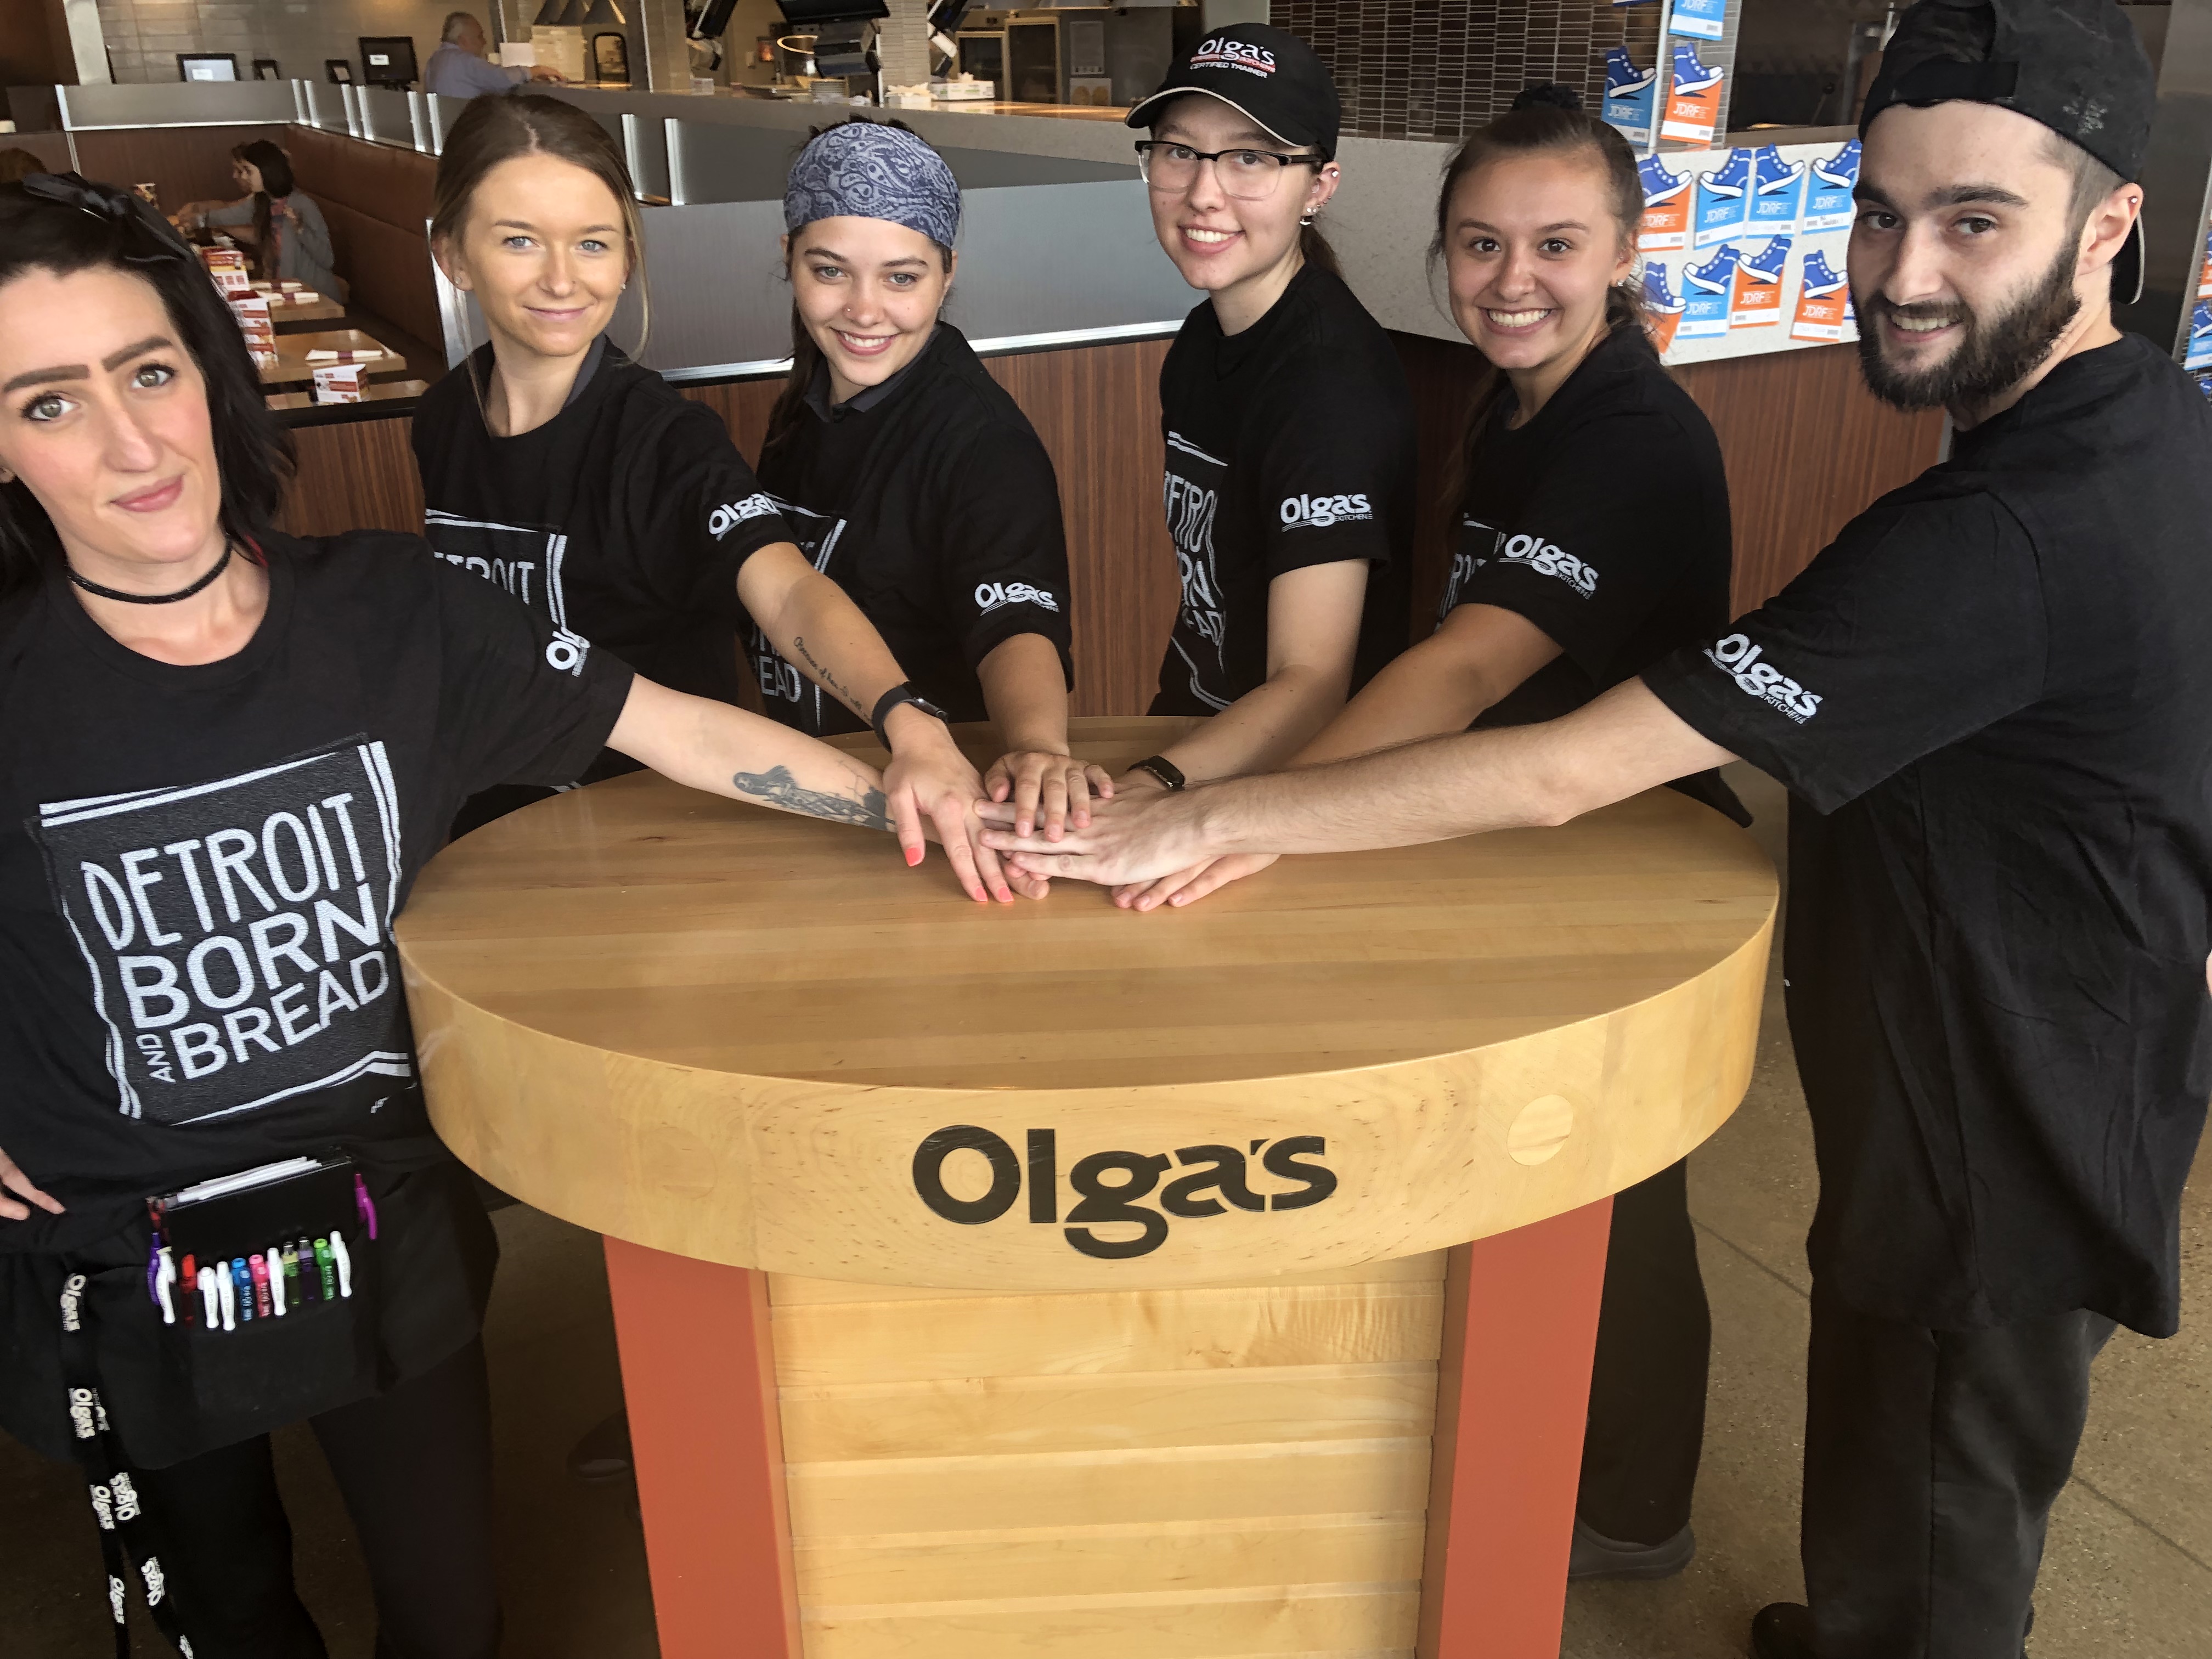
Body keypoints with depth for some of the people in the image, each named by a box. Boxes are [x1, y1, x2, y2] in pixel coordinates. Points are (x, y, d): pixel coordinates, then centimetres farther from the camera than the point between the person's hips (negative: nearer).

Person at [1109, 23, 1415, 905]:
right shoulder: (1203, 339, 4)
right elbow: (1207, 593, 9)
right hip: (1195, 728, 7)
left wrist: (1153, 786, -45)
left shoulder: (1334, 379, -21)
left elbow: (1310, 685, -28)